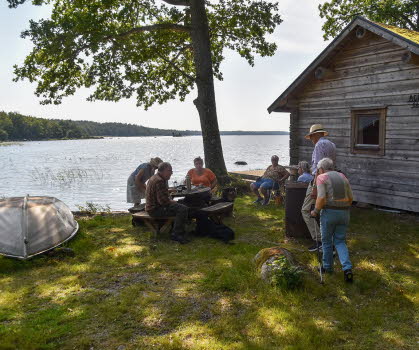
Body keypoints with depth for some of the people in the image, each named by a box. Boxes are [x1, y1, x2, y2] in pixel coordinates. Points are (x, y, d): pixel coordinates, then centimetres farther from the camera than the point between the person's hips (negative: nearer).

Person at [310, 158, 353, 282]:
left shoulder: (321, 178, -6)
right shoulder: (342, 177, 11)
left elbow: (321, 198, -17)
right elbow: (350, 198, 11)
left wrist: (316, 211, -4)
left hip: (329, 212, -5)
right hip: (344, 213, 5)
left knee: (326, 240, 14)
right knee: (340, 241, 13)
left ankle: (327, 266, 27)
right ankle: (347, 268, -4)